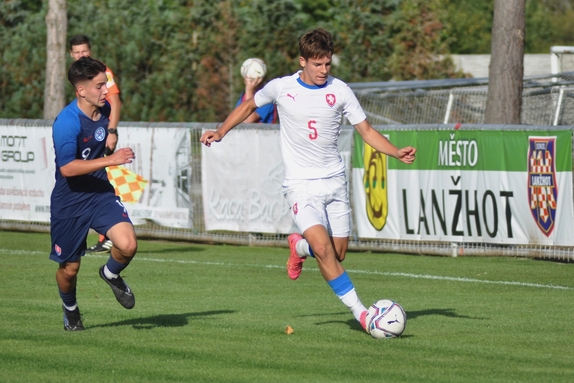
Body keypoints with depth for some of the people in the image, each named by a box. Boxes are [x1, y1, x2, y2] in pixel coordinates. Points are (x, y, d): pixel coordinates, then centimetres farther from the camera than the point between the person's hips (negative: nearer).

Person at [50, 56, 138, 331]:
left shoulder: (104, 109, -1)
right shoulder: (67, 122, -24)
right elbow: (67, 168, -33)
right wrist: (110, 160, -35)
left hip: (100, 194, 5)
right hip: (69, 202, -5)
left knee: (128, 245, -19)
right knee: (70, 268, 7)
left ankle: (111, 274, 15)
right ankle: (70, 308, 40)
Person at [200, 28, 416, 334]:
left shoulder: (340, 91, -1)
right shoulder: (281, 88, -4)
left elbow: (366, 131, 3)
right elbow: (249, 105, 15)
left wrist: (398, 153, -11)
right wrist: (221, 132, 7)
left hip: (334, 180, 3)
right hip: (301, 183, -3)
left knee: (337, 254, 2)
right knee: (324, 248, -21)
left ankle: (299, 246, 35)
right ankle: (358, 311, -14)